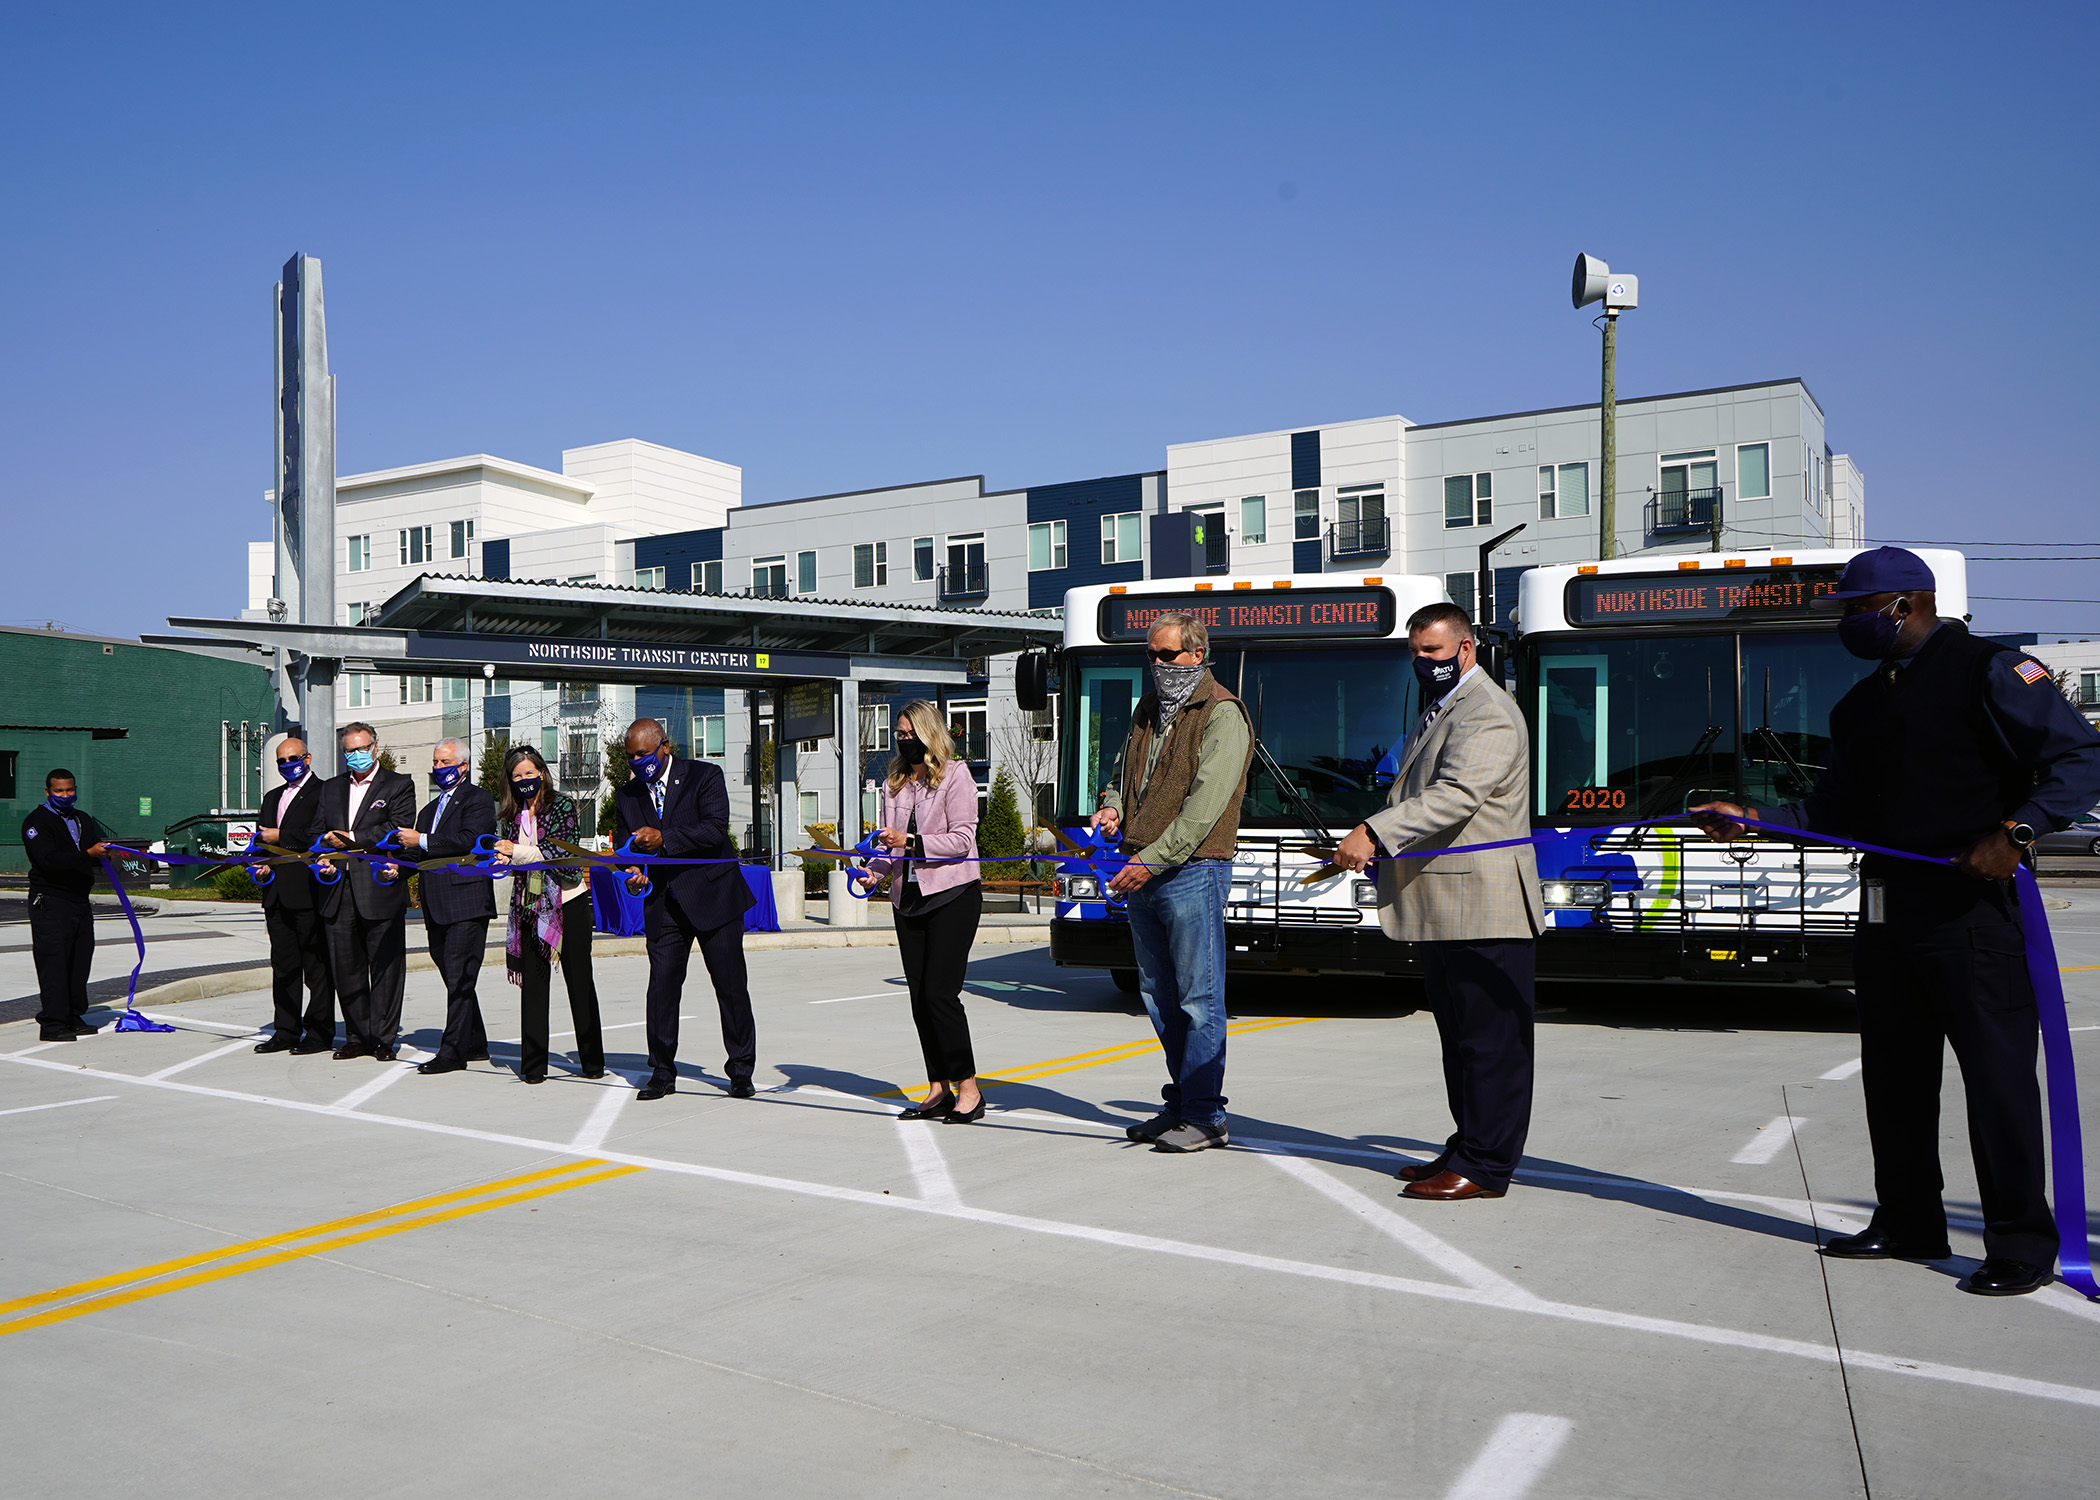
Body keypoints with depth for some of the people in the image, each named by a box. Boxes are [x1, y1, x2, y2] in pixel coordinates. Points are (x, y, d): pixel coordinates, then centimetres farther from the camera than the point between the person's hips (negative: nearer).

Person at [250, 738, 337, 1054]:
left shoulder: (323, 792, -4)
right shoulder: (272, 797, 22)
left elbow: (317, 838, -14)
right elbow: (263, 837, 24)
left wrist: (281, 837, -7)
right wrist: (261, 863, 5)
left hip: (308, 891, -8)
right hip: (276, 893, 8)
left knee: (316, 965, -2)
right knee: (283, 965, 11)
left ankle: (320, 1033, 2)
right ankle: (286, 1031, 18)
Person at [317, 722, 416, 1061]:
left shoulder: (399, 786, 3)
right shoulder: (330, 788, 19)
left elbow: (397, 830, -9)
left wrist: (352, 839, -11)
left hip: (380, 889, -5)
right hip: (339, 891, 5)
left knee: (385, 967, -1)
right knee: (346, 968, 8)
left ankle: (384, 1039, 8)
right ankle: (357, 1037, 19)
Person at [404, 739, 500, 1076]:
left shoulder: (477, 799, -2)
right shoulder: (429, 810, 25)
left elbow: (469, 840, -17)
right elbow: (422, 854, 25)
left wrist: (421, 842, -13)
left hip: (466, 901, -9)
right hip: (437, 908, 9)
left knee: (459, 978, -10)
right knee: (455, 979, 11)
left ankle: (453, 1050, -10)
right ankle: (475, 1044, 19)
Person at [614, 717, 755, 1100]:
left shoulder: (705, 776, -4)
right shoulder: (626, 795, 10)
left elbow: (716, 829, -16)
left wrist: (664, 838, -23)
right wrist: (633, 872, -11)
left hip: (712, 896, -3)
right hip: (663, 906, 3)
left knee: (731, 986, 2)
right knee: (661, 987, -1)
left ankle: (741, 1071, 14)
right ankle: (662, 1073, 12)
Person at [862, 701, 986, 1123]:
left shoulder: (956, 776, -4)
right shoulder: (894, 783, 15)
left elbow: (962, 840, -11)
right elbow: (891, 841, 17)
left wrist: (910, 842, -21)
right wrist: (873, 866, -3)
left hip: (953, 894, -6)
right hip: (908, 897, 7)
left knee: (940, 992, -11)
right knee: (920, 996, 6)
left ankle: (968, 1088, -1)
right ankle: (939, 1089, 14)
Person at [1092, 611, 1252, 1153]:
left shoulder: (1221, 714, -9)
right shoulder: (1148, 710, 17)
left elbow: (1206, 803, -18)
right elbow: (1126, 772, 29)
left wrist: (1152, 858, -22)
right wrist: (1113, 805, 6)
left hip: (1193, 871, -8)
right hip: (1142, 873, 8)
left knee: (1198, 999, -4)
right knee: (1159, 996, 13)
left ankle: (1205, 1116, 4)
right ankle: (1182, 1103, 24)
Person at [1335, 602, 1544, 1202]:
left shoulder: (1487, 714, -13)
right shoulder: (1439, 710, 22)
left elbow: (1456, 795, -28)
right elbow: (1416, 797, 30)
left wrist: (1375, 832, -36)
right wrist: (1364, 842, 18)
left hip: (1483, 908, -11)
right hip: (1443, 906, 11)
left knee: (1489, 1037, -4)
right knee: (1458, 1034, 16)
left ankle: (1485, 1166, 2)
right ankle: (1467, 1147, 25)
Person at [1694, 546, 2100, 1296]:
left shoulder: (1987, 670, -4)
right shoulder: (1861, 703, 18)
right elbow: (1836, 809, 17)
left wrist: (2014, 831, -22)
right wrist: (1752, 818, 4)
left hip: (1971, 903, -8)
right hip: (1885, 906, 8)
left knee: (1997, 1069, -4)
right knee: (1893, 1071, 12)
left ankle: (2022, 1243, 6)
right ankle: (1909, 1222, 24)